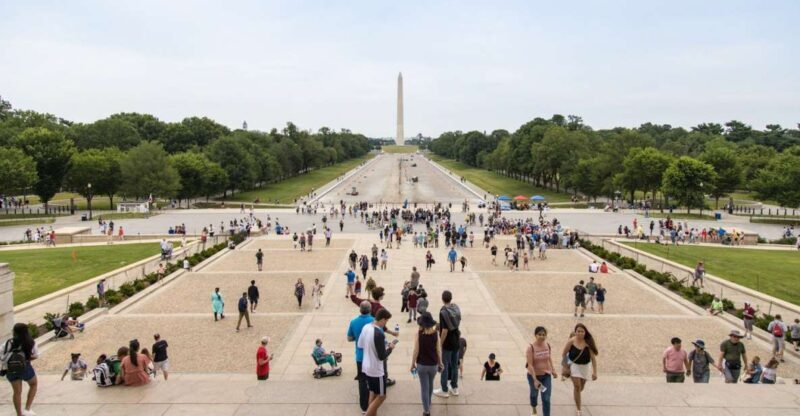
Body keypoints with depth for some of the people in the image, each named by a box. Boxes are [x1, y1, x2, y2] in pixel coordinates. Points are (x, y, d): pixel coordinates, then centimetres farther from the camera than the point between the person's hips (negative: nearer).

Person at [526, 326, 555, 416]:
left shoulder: (548, 345, -10)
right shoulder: (531, 347, -24)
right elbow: (529, 364, -25)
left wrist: (553, 369, 9)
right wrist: (535, 379, -29)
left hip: (546, 375, 2)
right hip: (534, 375, -2)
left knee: (546, 399, -3)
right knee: (534, 393, 23)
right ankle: (533, 408, 54)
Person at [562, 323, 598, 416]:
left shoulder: (588, 342, -17)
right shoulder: (571, 341, -19)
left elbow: (593, 358, -14)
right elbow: (564, 354, -6)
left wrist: (594, 372, -17)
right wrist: (565, 366, -3)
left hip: (584, 366, 2)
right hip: (574, 365, -2)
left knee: (581, 387, 17)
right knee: (577, 386, -11)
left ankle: (575, 395, 53)